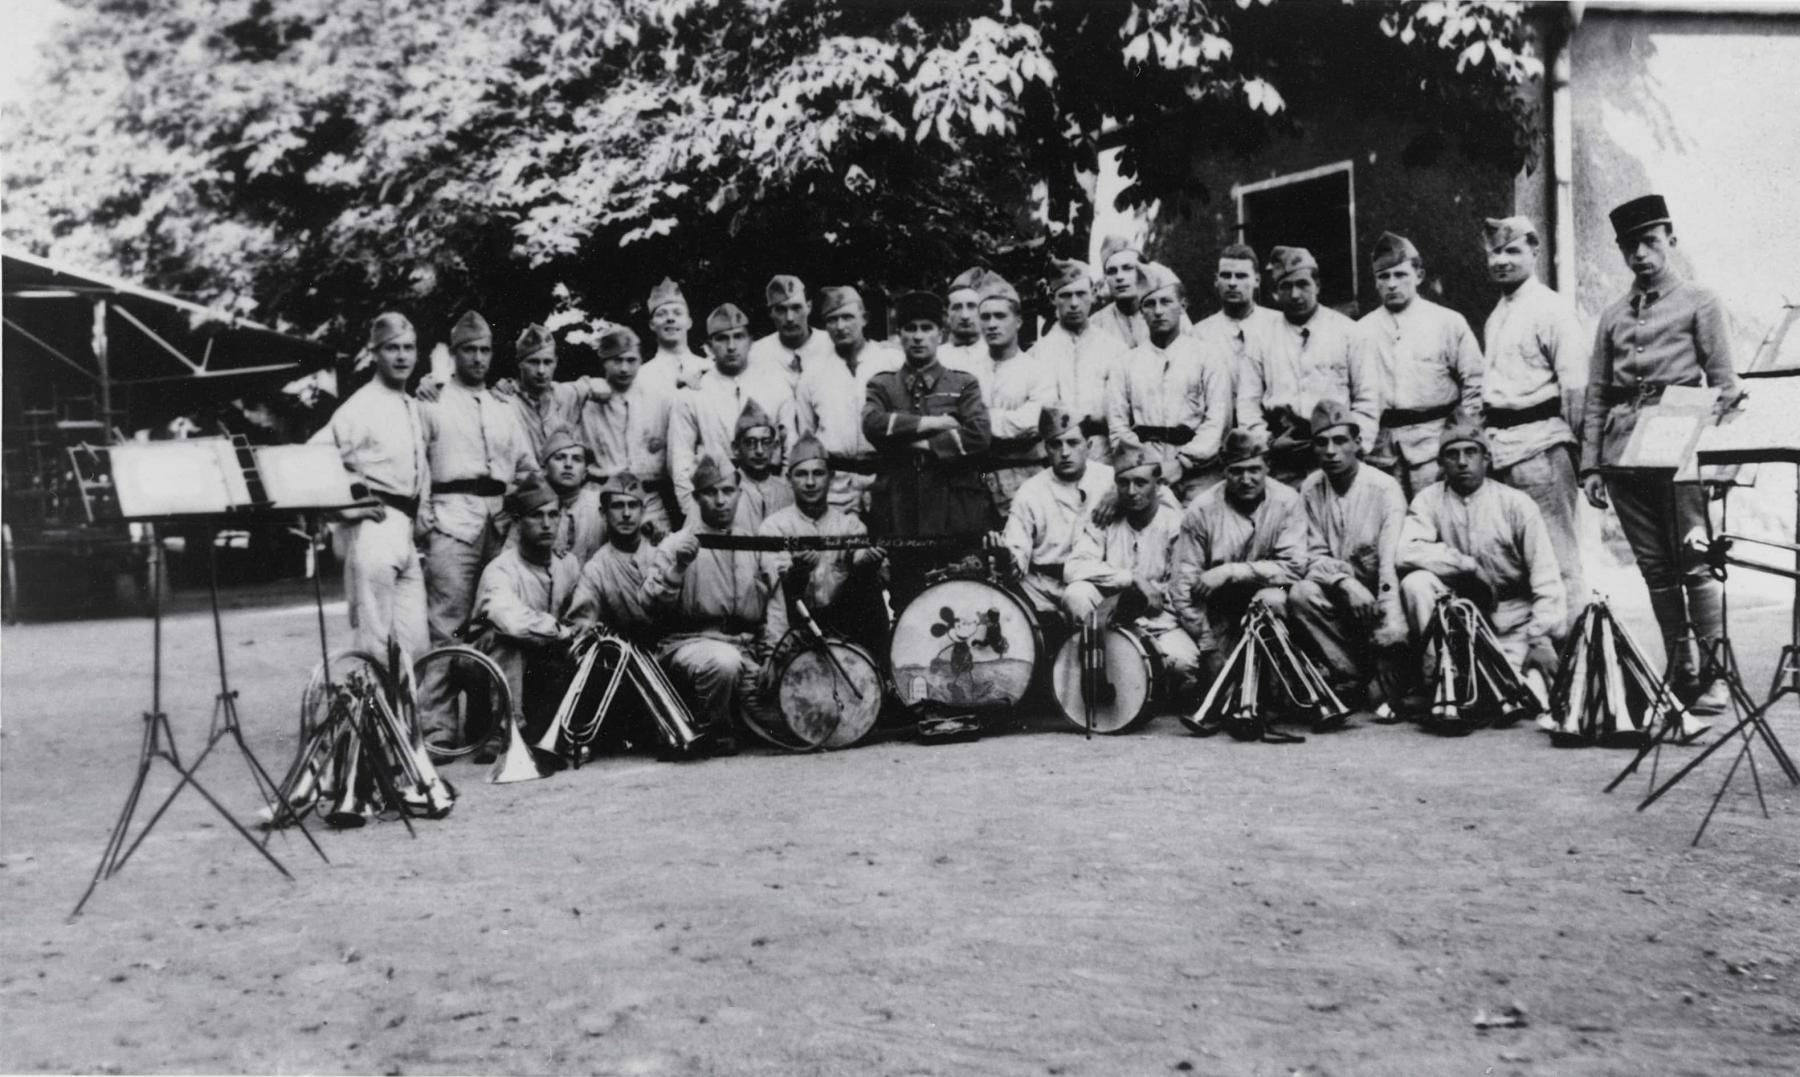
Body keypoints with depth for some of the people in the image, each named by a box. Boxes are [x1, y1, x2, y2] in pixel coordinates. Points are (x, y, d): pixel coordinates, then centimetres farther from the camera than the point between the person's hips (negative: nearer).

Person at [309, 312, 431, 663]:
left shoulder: (414, 408, 15)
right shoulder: (362, 407, -8)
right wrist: (348, 508, -13)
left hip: (406, 530, 7)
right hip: (375, 527, -7)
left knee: (415, 641, 7)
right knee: (376, 641, -3)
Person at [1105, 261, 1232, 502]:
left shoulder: (1208, 358, 9)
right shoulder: (1127, 363, 16)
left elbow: (1217, 421, 0)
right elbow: (1117, 422, 10)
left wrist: (1182, 462, -11)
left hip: (1198, 472, -1)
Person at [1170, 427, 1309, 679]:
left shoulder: (1287, 500, -12)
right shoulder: (1201, 511, -13)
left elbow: (1295, 566, -17)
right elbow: (1183, 586, -14)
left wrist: (1231, 571, -25)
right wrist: (1209, 648, -16)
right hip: (1219, 610, 0)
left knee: (1272, 600, -32)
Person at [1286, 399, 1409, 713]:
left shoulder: (1384, 488, -13)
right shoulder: (1311, 489, -1)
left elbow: (1391, 561, -24)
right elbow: (1315, 557, -4)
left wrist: (1391, 625, -38)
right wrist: (1346, 583, -27)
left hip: (1380, 592, -3)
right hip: (1337, 593, 3)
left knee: (1391, 636, -32)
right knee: (1300, 594, -27)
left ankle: (1393, 696, 0)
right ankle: (1351, 681, -14)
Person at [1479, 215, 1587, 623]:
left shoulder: (1551, 309, -6)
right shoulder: (1496, 316, 18)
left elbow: (1574, 383, -11)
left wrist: (1566, 437, -6)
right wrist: (1486, 435, 11)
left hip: (1538, 441, -8)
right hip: (1498, 445, 8)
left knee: (1556, 552, -4)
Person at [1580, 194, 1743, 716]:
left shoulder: (1700, 302, 7)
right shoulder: (1612, 317, 18)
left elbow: (1724, 383, 2)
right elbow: (1596, 394, 15)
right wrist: (1590, 464, 8)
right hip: (1623, 452, 4)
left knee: (1695, 563, -6)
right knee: (1655, 568, 7)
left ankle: (1714, 674, 2)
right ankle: (1679, 671, 15)